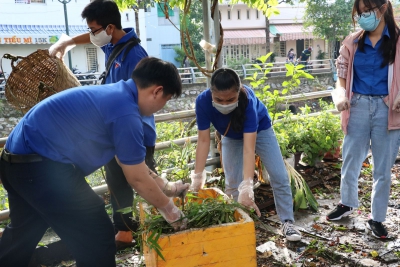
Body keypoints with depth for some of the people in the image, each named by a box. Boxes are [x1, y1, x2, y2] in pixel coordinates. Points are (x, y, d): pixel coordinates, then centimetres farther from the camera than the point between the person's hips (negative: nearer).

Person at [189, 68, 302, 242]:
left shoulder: (248, 100, -43)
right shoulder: (203, 101, -36)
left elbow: (249, 147, -47)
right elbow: (203, 141, -29)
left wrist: (247, 186, -53)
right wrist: (197, 177, -31)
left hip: (259, 129, -2)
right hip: (231, 137, 2)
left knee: (280, 177, -5)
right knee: (232, 183, -2)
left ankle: (287, 223, 9)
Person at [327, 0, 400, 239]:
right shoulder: (352, 43, 5)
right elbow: (342, 79, 7)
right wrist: (340, 95, -13)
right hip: (358, 107, 2)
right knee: (350, 161, 12)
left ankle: (377, 218, 23)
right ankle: (347, 204, 36)